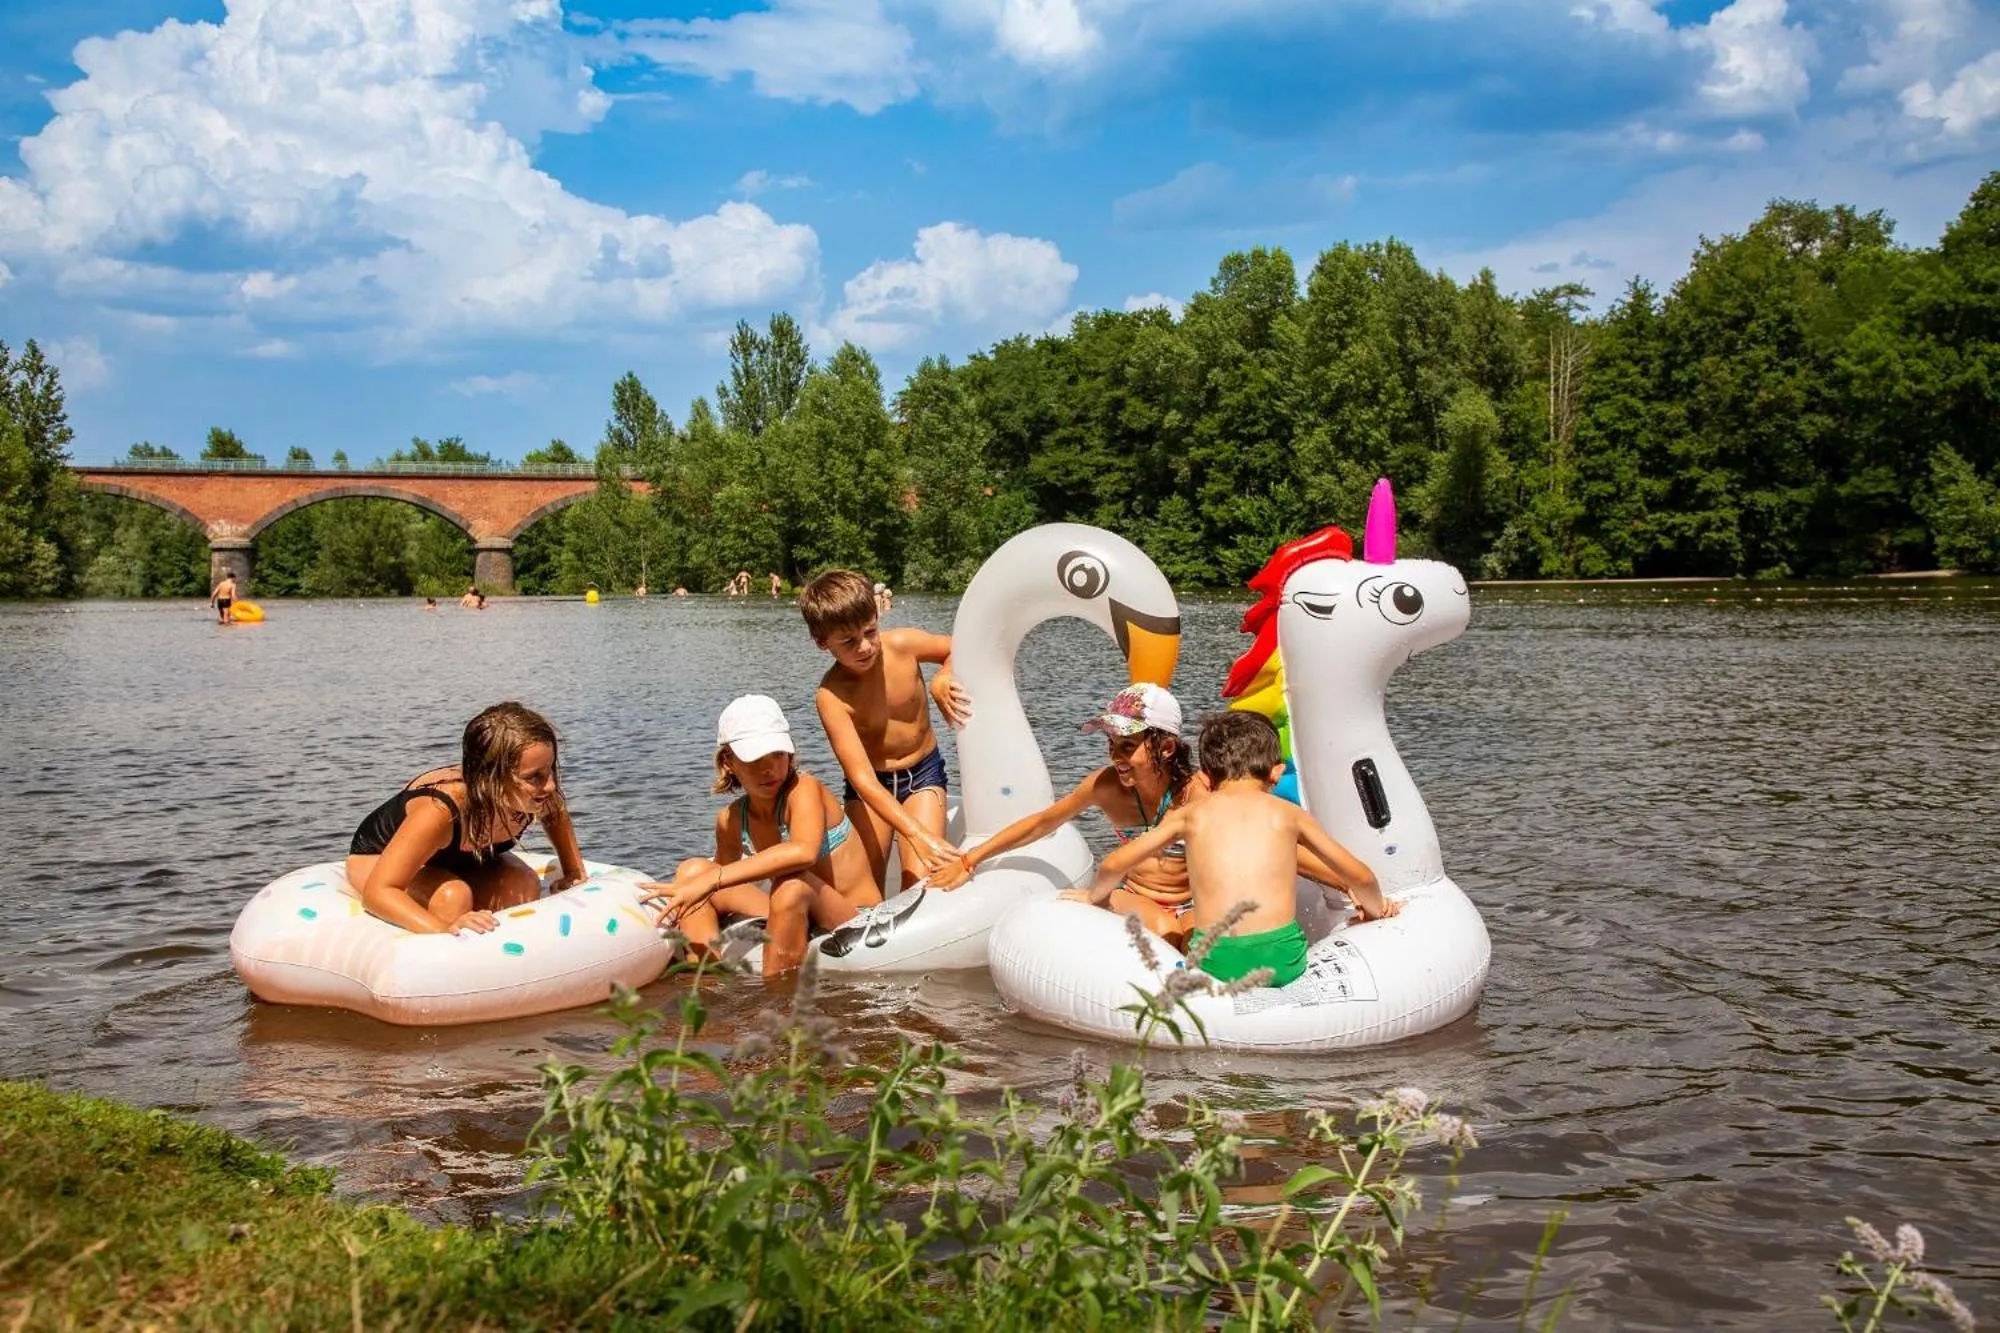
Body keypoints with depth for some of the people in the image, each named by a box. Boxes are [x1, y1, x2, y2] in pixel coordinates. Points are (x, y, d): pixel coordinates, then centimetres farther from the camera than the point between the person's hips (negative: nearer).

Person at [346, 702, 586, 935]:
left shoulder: (535, 796, -28)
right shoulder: (438, 809, -44)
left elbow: (555, 813, 1)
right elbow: (376, 892, -48)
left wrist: (575, 872, -8)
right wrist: (445, 929, -62)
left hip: (451, 860, 5)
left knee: (525, 887, -24)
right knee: (454, 896, -36)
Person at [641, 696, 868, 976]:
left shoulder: (804, 787, -16)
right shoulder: (730, 821, 2)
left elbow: (803, 852, -38)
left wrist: (711, 879, -38)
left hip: (857, 928, -6)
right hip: (805, 925, 6)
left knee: (792, 882, -36)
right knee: (692, 870, -2)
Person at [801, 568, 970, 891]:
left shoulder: (902, 644, -18)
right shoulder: (832, 695, -25)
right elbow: (862, 777, -32)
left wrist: (942, 681, -21)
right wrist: (917, 834, -42)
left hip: (923, 772, 1)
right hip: (871, 786, -1)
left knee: (921, 883, -16)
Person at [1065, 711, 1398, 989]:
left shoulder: (1190, 814, 14)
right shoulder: (1289, 814, 13)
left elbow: (1112, 866, 18)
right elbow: (1361, 877, 21)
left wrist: (1094, 896, 40)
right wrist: (1376, 908, 43)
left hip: (1214, 964, 2)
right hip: (1282, 960, -1)